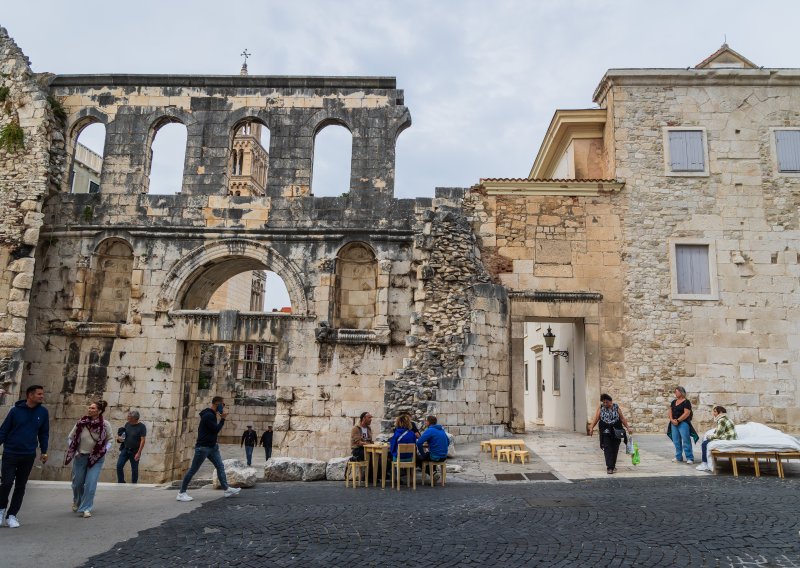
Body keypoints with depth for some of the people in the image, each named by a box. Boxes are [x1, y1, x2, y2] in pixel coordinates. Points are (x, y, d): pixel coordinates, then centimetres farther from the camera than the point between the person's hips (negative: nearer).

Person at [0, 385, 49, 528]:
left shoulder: (43, 412, 1)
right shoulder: (16, 410, -6)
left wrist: (44, 451, 8)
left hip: (29, 456, 2)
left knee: (20, 486, 7)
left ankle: (11, 515, 18)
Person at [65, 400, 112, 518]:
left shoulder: (105, 424, -11)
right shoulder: (81, 423, -9)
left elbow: (110, 439, 2)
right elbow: (71, 437, 5)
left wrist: (105, 450, -12)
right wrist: (73, 451, -4)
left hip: (96, 458, -2)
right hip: (80, 457, 2)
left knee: (91, 484, -10)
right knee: (77, 482, 15)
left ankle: (86, 508, 2)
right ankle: (77, 502, 44)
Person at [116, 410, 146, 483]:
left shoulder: (141, 427, -12)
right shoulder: (127, 424, 4)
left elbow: (142, 440, -15)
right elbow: (123, 434, 20)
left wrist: (139, 453, -20)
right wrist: (119, 437, -5)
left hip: (134, 451, -5)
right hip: (125, 449, 5)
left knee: (134, 469, 4)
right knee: (119, 465, -5)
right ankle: (120, 483, 11)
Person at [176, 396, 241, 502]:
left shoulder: (211, 414, 12)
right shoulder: (208, 415, -19)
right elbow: (216, 429, -20)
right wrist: (223, 419, -14)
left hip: (212, 446, 10)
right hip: (203, 447, -10)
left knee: (220, 466, 6)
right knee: (193, 470, 0)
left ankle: (227, 489, 7)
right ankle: (181, 493, 11)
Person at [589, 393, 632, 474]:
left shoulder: (616, 407, 0)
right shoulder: (600, 408, -1)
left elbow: (622, 418, 4)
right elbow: (596, 418, -5)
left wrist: (627, 427, 0)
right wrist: (592, 428, -13)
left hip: (616, 431, 1)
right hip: (605, 432, -1)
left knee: (615, 449, 7)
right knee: (607, 449, -8)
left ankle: (613, 466, 20)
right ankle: (609, 467, -8)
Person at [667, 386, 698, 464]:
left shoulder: (686, 402, -6)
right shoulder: (673, 402, 15)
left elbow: (686, 413, -15)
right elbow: (670, 412, 13)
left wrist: (678, 420, -16)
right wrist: (672, 419, -5)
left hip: (683, 423, -7)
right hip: (674, 424, 7)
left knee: (686, 441, -8)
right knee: (676, 441, 9)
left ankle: (690, 458, -3)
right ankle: (678, 457, 17)